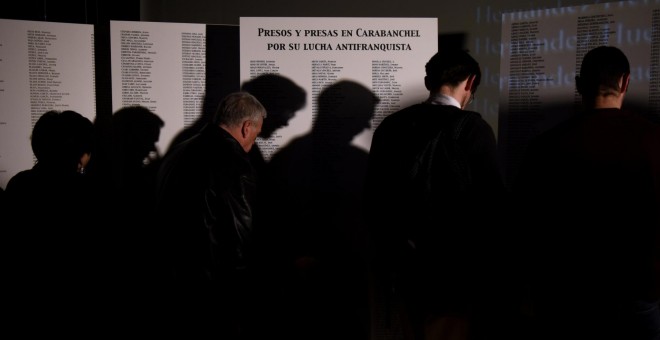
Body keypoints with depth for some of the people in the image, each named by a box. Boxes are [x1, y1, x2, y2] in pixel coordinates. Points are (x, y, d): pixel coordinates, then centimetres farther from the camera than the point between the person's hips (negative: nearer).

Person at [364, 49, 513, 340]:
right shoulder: (473, 128, -13)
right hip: (454, 272, -5)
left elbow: (375, 199, 8)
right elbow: (490, 202, -12)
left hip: (404, 269, 5)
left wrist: (384, 260, 17)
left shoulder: (390, 126, 2)